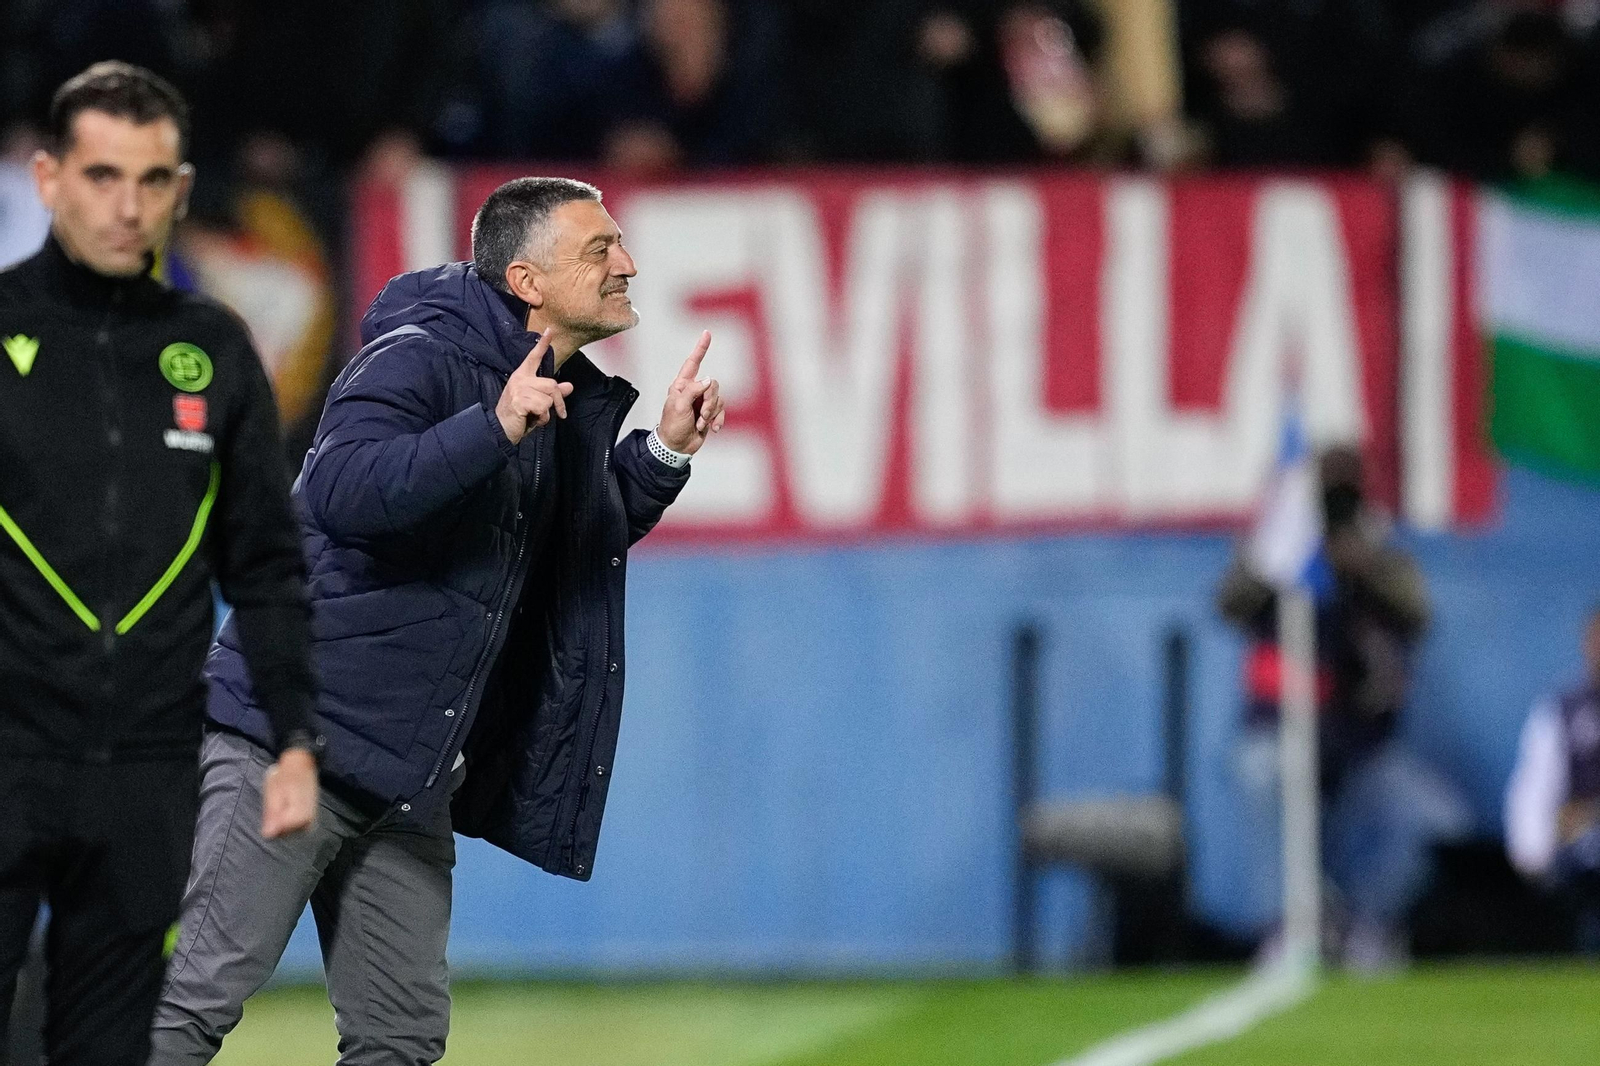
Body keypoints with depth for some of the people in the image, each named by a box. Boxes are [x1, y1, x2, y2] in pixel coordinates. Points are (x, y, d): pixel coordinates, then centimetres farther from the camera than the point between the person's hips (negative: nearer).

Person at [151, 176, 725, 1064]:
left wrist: (664, 452, 13)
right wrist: (496, 427, -33)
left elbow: (582, 543, 28)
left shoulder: (569, 400, 14)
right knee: (200, 994, -14)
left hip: (409, 776, 9)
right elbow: (340, 490, -29)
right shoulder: (419, 358, -12)